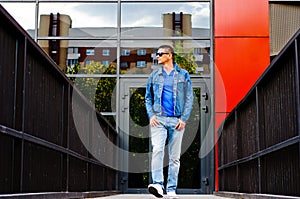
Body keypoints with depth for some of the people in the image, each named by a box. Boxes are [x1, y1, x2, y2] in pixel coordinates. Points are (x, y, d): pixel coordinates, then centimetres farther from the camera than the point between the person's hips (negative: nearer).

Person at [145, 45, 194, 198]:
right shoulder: (154, 75, 12)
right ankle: (157, 184, -25)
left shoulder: (183, 75, 6)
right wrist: (151, 115, 0)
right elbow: (148, 97, 15)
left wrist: (184, 119, -6)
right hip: (158, 119, 1)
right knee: (157, 150, -20)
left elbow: (189, 98, 4)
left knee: (174, 156, 3)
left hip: (176, 120, 0)